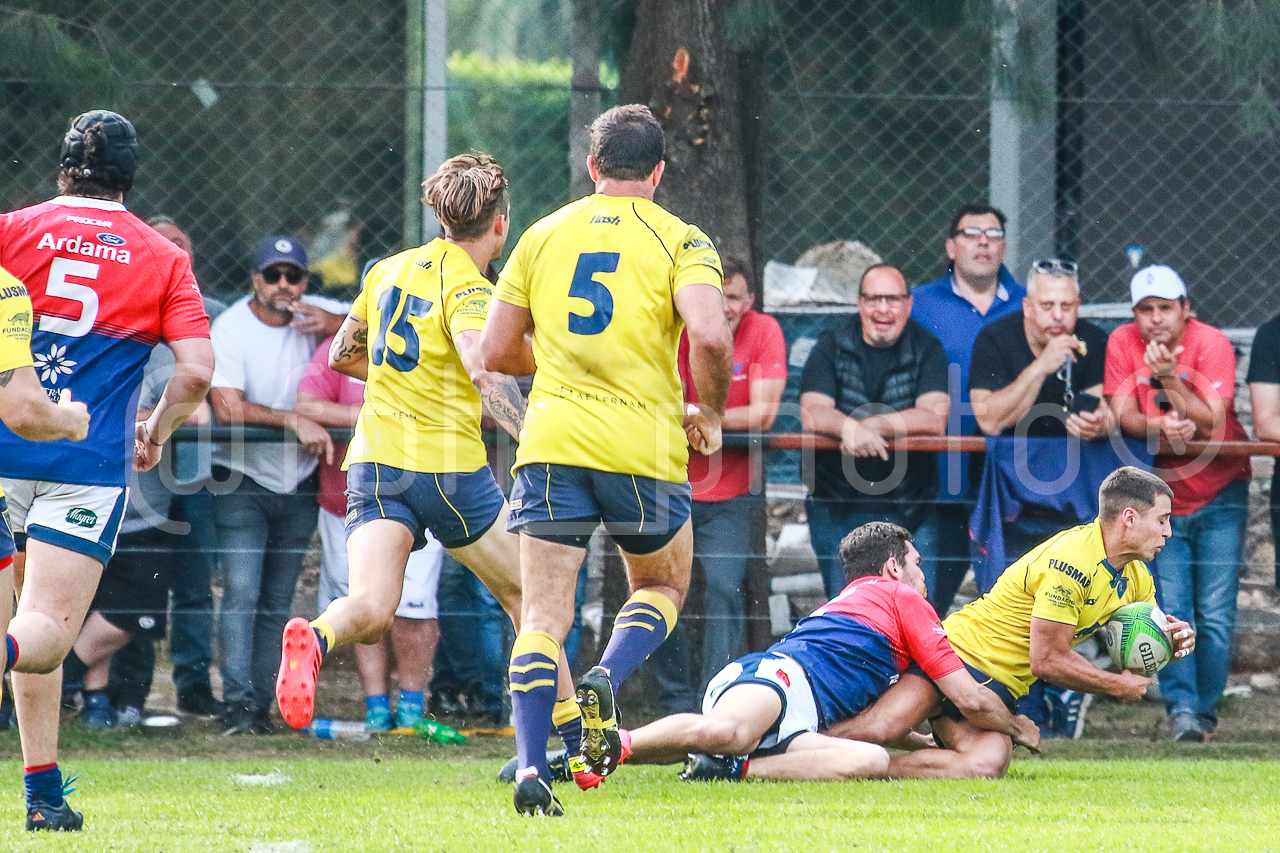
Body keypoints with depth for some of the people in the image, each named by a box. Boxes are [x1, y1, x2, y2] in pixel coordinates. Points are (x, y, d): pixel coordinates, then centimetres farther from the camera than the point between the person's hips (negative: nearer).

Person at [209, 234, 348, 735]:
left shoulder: (314, 315, 0)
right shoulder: (230, 328, -13)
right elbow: (227, 409, -23)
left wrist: (336, 324, -16)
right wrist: (295, 421, -29)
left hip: (298, 485, 4)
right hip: (242, 481, -4)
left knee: (278, 600, 5)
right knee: (242, 590, -16)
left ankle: (260, 706, 8)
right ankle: (237, 704, -19)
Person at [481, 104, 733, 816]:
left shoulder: (544, 236, 11)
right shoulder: (681, 241, 0)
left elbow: (498, 351, 12)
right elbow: (711, 336, -17)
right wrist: (710, 412, 1)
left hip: (551, 439, 2)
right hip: (643, 446, -2)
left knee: (544, 615, 0)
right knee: (663, 585, 22)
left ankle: (531, 765, -17)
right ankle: (607, 682, -7)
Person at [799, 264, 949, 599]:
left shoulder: (926, 349, 3)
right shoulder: (831, 348, 4)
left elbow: (935, 419, -10)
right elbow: (812, 414, -9)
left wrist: (872, 426, -21)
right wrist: (849, 427, -31)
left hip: (909, 506, 0)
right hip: (836, 505, 0)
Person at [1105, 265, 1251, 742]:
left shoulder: (1211, 345, -13)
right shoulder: (1123, 344, -4)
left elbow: (1212, 424, -21)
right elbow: (1123, 415, -11)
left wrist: (1169, 378, -31)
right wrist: (1160, 426, -31)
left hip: (1218, 495, -2)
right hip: (1161, 498, 2)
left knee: (1215, 614, -6)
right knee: (1169, 613, -9)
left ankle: (1205, 711, 4)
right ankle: (1180, 709, -12)